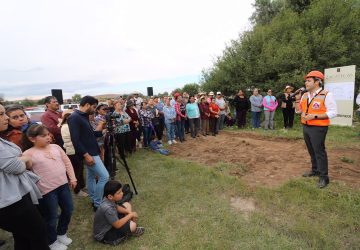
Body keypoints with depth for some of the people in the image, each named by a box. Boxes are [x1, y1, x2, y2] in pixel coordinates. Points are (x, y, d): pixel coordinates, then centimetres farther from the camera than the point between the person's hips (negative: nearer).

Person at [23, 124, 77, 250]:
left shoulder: (55, 147, 3)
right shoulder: (28, 154, -9)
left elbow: (67, 162, 9)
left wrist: (72, 178, 8)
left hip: (63, 184, 5)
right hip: (47, 190, -5)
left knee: (68, 210, 16)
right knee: (51, 216, 10)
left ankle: (61, 233, 41)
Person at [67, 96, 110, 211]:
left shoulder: (84, 116, 11)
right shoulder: (74, 118, -18)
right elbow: (75, 139, -23)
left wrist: (101, 132, 9)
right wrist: (86, 155, -24)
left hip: (92, 152, 10)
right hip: (88, 153, -10)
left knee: (91, 176, 18)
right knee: (104, 176, -8)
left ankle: (94, 201, 32)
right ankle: (97, 204, 6)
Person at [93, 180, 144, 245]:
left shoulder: (109, 200, -14)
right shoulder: (108, 208, -38)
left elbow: (117, 207, 6)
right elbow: (117, 225, -31)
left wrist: (129, 212, -7)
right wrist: (131, 215, -18)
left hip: (108, 224, 9)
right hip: (103, 235, -9)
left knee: (127, 205, 8)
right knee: (132, 225, -25)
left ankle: (129, 229, 12)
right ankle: (131, 231, 11)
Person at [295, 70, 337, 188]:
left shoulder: (326, 95, -11)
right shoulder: (305, 95, 9)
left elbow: (333, 112, -15)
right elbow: (298, 111, 12)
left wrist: (314, 116, -22)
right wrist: (297, 99, -2)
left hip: (318, 128, -7)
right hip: (306, 127, 7)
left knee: (319, 152, -2)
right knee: (311, 151, 16)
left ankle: (324, 177, 9)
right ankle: (315, 170, 30)